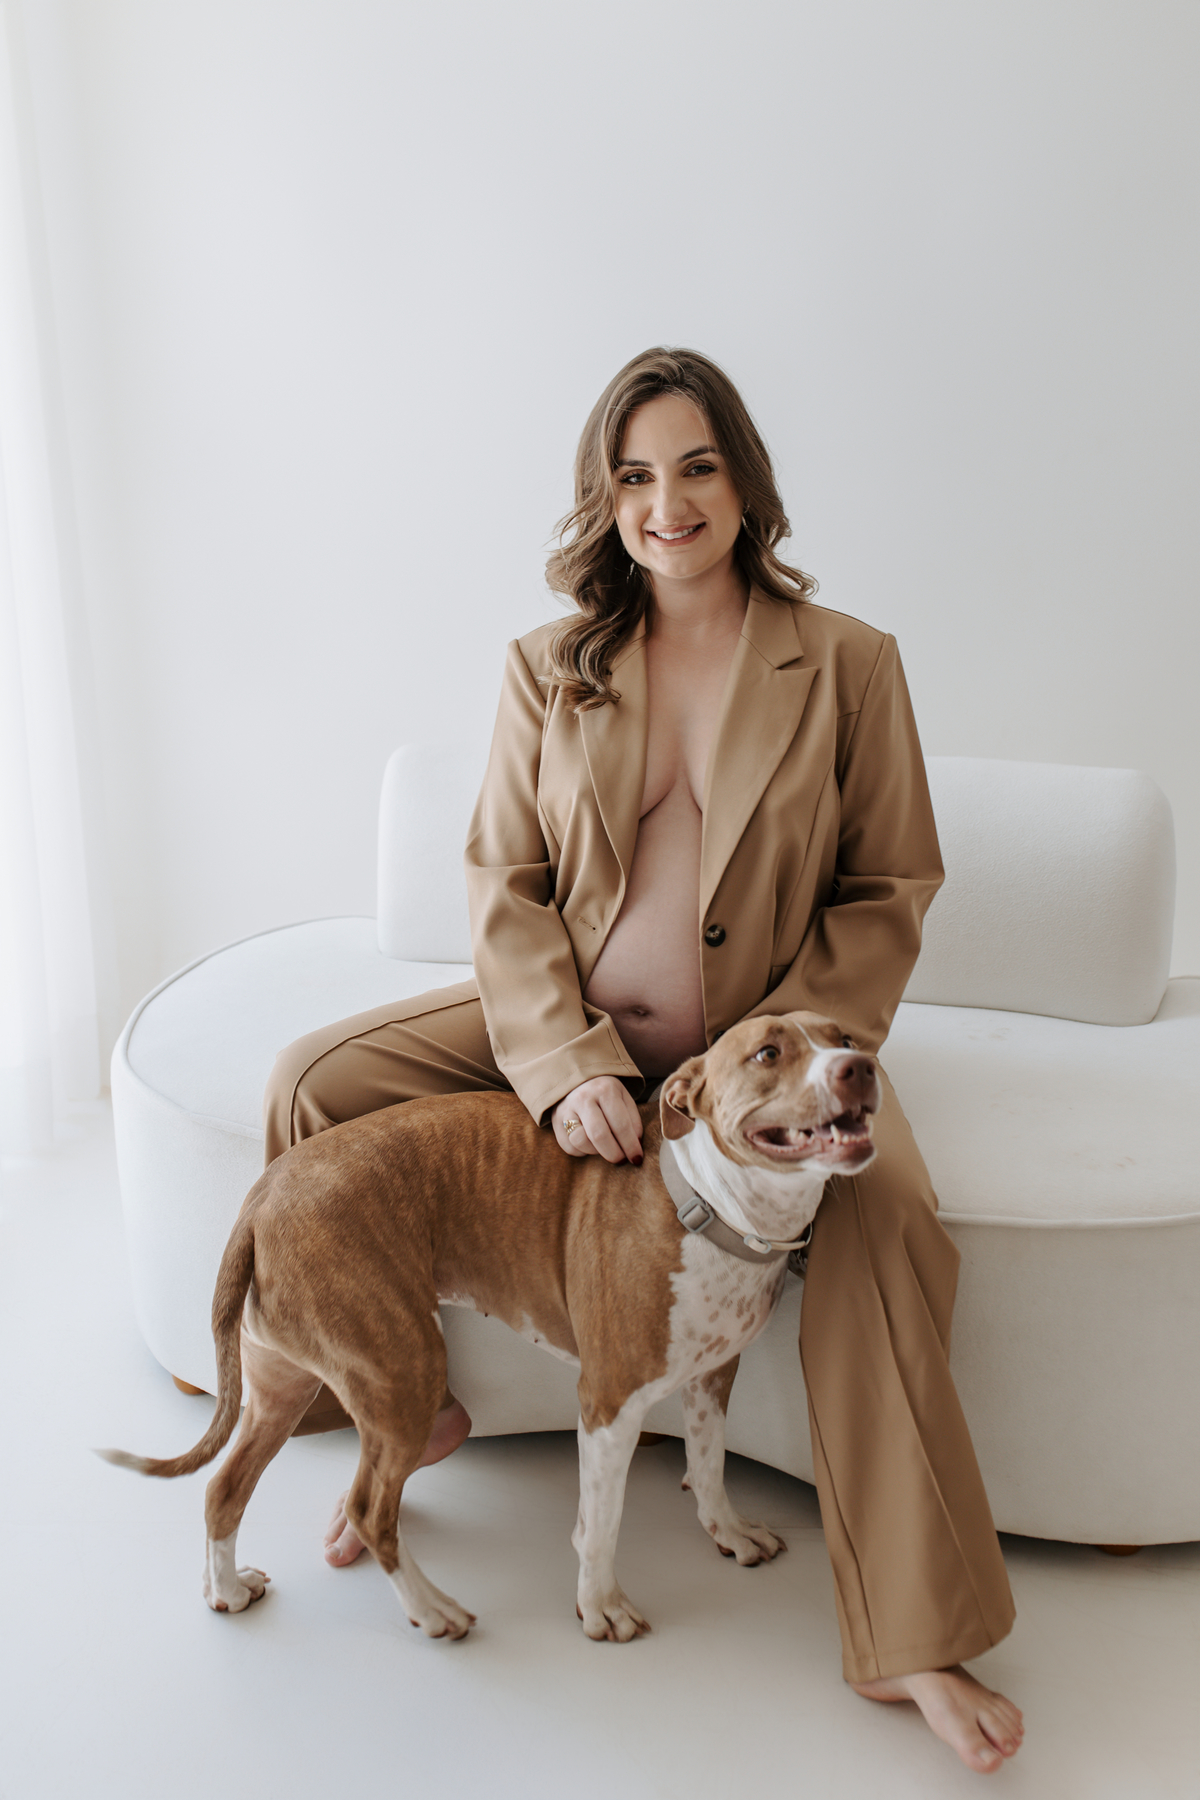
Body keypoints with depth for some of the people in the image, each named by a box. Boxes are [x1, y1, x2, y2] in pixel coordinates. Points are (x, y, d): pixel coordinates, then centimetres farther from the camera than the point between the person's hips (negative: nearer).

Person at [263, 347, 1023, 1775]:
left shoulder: (846, 664, -6)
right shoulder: (548, 667, 0)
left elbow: (885, 897, -5)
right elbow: (503, 880, -3)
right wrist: (570, 1064, -19)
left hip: (762, 1041, -2)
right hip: (562, 1029, 3)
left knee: (886, 1212, -30)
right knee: (313, 1087, -12)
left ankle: (908, 1640, -15)